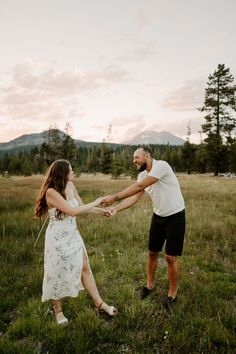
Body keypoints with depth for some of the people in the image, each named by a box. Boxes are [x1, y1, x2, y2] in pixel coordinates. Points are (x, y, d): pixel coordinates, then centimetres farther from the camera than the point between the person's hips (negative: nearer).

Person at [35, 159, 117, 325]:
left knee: (85, 268, 13)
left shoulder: (70, 186, -1)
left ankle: (99, 303, 27)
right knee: (58, 273, 11)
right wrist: (95, 202, -20)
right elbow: (73, 211, -28)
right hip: (58, 238, -6)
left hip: (73, 235, 7)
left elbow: (81, 206, 9)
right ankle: (58, 310, 35)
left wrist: (101, 211, 1)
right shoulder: (51, 192, -23)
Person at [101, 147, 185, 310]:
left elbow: (139, 187, -31)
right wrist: (116, 208, -19)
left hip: (175, 216, -7)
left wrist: (115, 197, -30)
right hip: (158, 216, 7)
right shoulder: (143, 174, 1)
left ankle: (172, 294, 22)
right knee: (152, 253, 14)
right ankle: (150, 285, 36)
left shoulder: (161, 166, -25)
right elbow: (135, 197, -6)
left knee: (170, 257, 0)